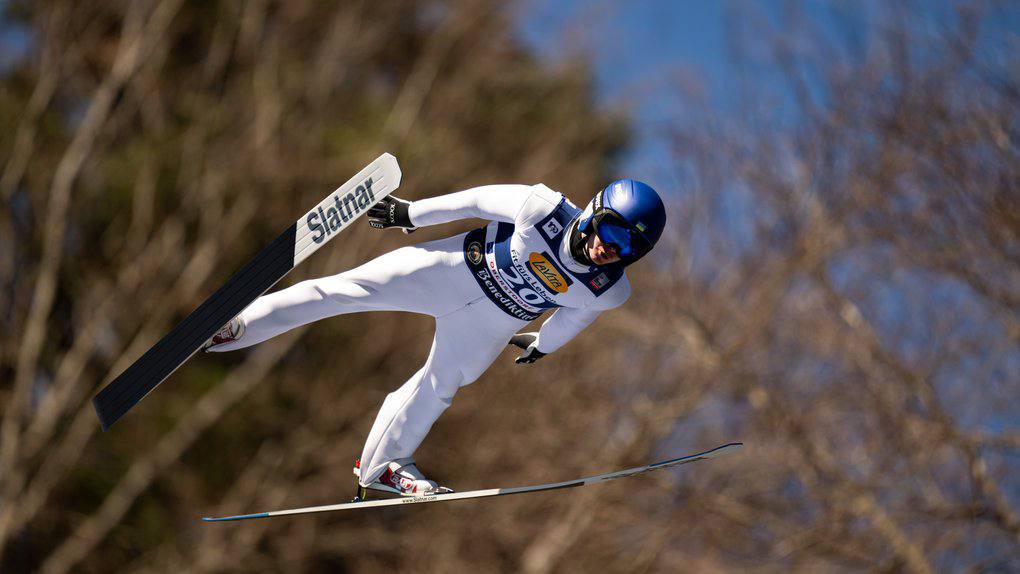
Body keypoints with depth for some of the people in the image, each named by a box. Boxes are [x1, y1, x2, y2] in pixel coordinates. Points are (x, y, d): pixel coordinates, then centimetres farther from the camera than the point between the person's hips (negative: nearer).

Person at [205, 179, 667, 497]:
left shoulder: (609, 292, -22)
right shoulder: (545, 209, -34)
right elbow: (481, 200, -17)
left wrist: (543, 344, 22)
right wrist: (411, 213, -8)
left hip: (492, 321, 3)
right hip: (459, 268, -3)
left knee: (439, 386, 14)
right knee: (347, 290, -8)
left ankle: (381, 466, 37)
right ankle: (240, 325, 2)